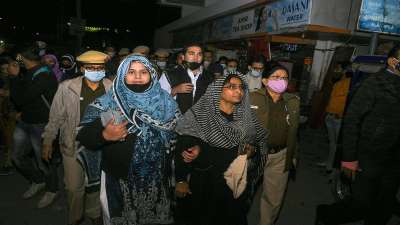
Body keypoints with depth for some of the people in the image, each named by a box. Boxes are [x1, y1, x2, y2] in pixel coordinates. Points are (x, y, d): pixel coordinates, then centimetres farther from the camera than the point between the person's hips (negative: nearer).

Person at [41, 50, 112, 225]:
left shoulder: (111, 88, -6)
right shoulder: (67, 88, -8)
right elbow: (56, 117, 0)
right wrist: (48, 142, 3)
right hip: (73, 145, -1)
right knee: (74, 187, 10)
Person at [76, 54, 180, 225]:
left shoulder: (166, 103, -2)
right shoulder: (107, 104, -6)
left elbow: (178, 136, 2)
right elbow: (83, 135, -7)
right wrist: (104, 135, -26)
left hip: (158, 181, 2)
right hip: (119, 180, -1)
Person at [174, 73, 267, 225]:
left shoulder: (247, 116, -3)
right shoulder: (200, 114, -15)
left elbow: (259, 138, 12)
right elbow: (182, 148, -15)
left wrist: (252, 148, -9)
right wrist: (180, 180, -15)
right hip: (203, 181, -3)